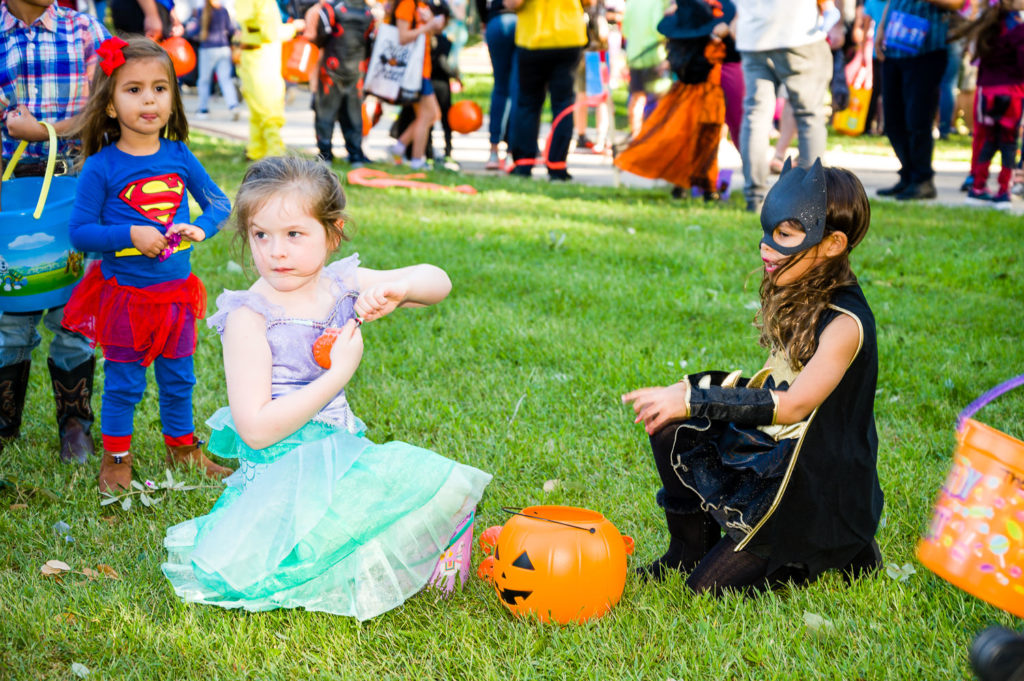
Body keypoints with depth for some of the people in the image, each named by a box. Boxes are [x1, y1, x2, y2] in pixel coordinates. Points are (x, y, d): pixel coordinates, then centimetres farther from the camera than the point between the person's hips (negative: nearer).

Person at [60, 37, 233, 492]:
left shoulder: (179, 157, -2)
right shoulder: (101, 168, -13)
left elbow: (219, 203, 8)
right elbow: (80, 232, -12)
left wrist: (200, 227, -11)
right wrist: (130, 236, -22)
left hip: (176, 291, 4)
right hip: (124, 295, -4)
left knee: (178, 377, 17)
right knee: (123, 383, 8)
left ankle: (182, 447, 36)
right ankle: (116, 457, 25)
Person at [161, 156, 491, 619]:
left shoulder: (342, 285, 2)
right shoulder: (249, 319, -15)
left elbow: (437, 282, 12)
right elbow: (256, 429, -21)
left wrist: (397, 289, -12)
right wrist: (340, 372, -22)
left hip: (342, 456, 7)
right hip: (281, 473, -6)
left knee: (445, 486, -11)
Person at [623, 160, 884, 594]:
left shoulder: (845, 324, -23)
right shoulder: (797, 300, 4)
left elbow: (793, 405, -33)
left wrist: (693, 401, -35)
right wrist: (689, 391, 2)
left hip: (820, 488, -8)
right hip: (773, 456, 8)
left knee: (709, 587, -8)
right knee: (671, 424, -6)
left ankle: (844, 553, 8)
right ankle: (689, 550, 10)